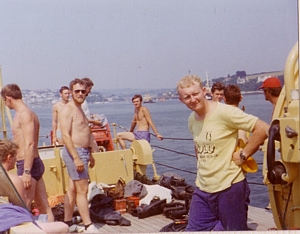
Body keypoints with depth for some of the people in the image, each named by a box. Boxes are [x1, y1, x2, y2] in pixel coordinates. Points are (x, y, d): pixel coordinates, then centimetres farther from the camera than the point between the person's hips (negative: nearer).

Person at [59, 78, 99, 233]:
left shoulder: (79, 109, 18)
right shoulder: (67, 110, -12)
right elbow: (66, 136, -20)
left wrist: (90, 155, 22)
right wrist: (76, 158, -24)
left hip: (83, 152, 9)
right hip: (74, 152, -9)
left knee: (72, 189, 13)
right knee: (82, 190, -6)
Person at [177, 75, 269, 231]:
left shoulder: (224, 112, -15)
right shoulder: (191, 119, 7)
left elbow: (263, 129, -17)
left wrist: (243, 155, -15)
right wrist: (202, 168, 13)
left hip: (229, 187, -6)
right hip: (202, 189, 6)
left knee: (234, 229, 8)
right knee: (193, 229, 8)